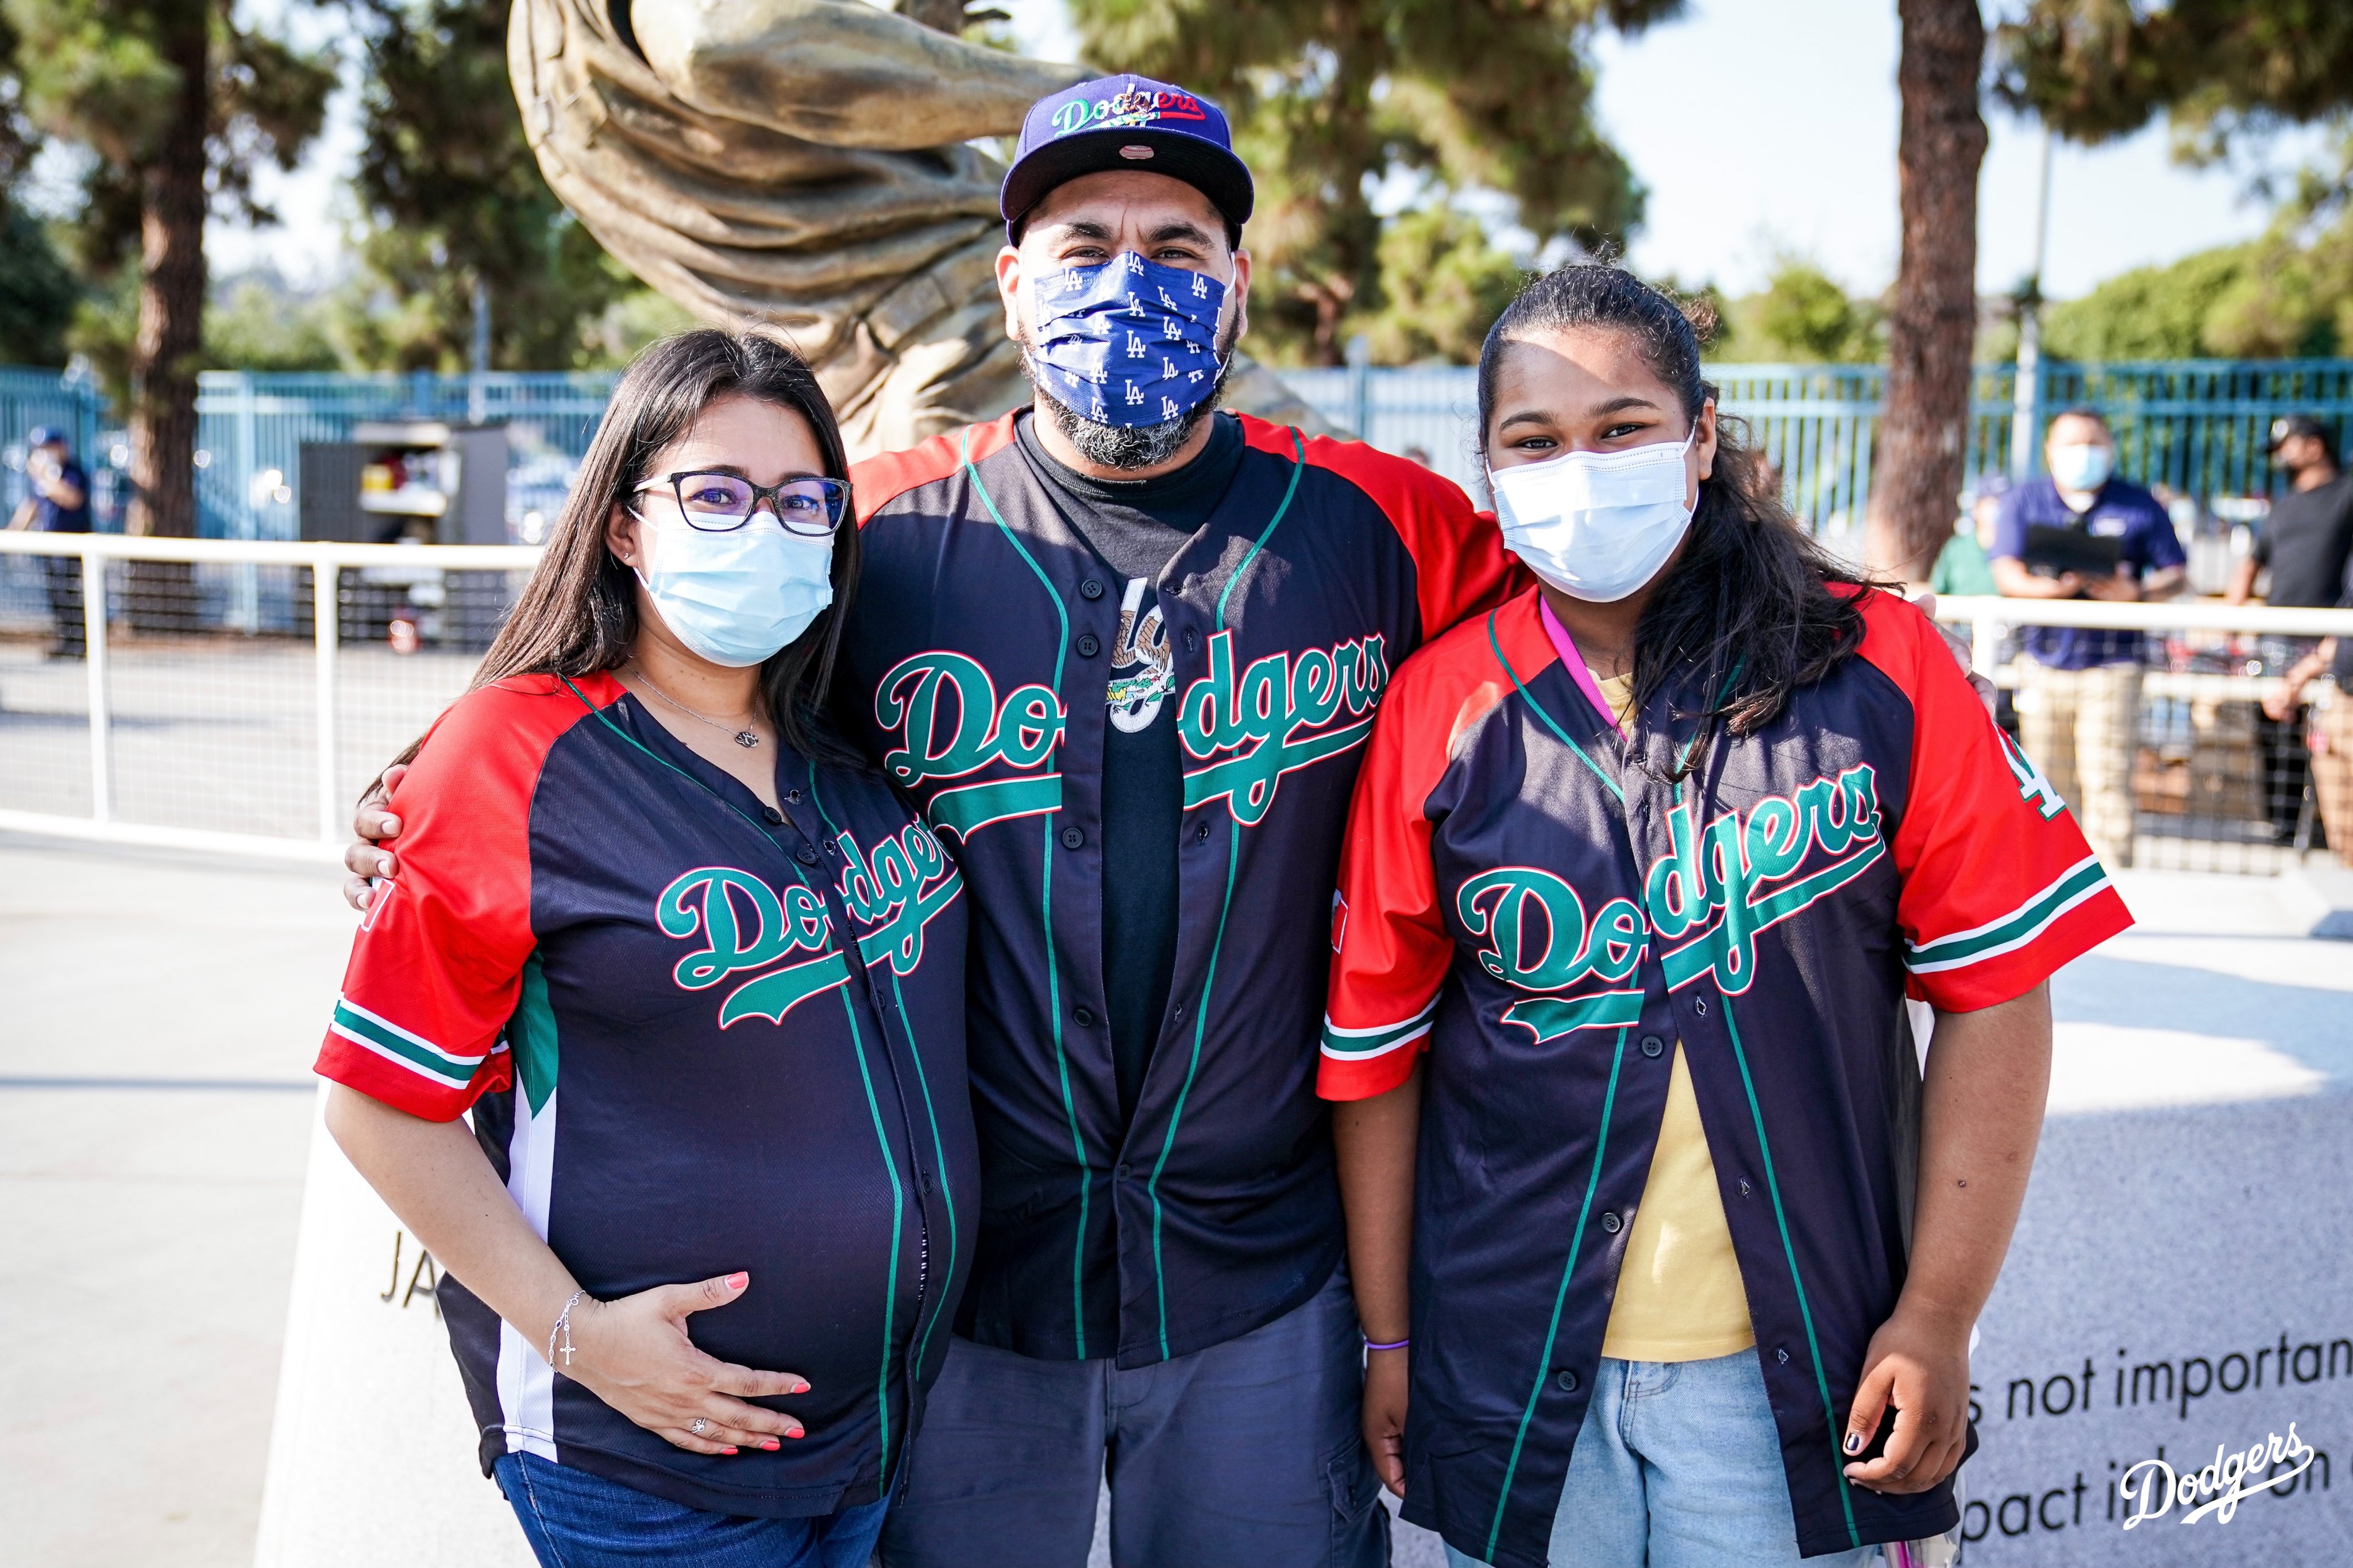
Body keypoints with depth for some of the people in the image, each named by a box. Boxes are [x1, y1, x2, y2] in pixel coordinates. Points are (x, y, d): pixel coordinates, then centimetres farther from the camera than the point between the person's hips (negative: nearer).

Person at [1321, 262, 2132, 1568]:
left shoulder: (1875, 668, -7)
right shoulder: (1436, 711, -5)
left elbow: (1992, 992, -4)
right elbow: (1374, 1051, 0)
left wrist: (1939, 1316, -6)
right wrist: (1388, 1338, 4)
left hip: (1804, 1364, 0)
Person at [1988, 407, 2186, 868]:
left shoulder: (2139, 505, 7)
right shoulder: (2024, 502, 8)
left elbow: (2176, 571, 8)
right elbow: (2006, 574, -2)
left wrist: (2137, 593, -14)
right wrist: (2051, 588, -23)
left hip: (2112, 664, -2)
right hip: (2044, 662, 2)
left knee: (2107, 780, -8)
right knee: (2049, 783, 6)